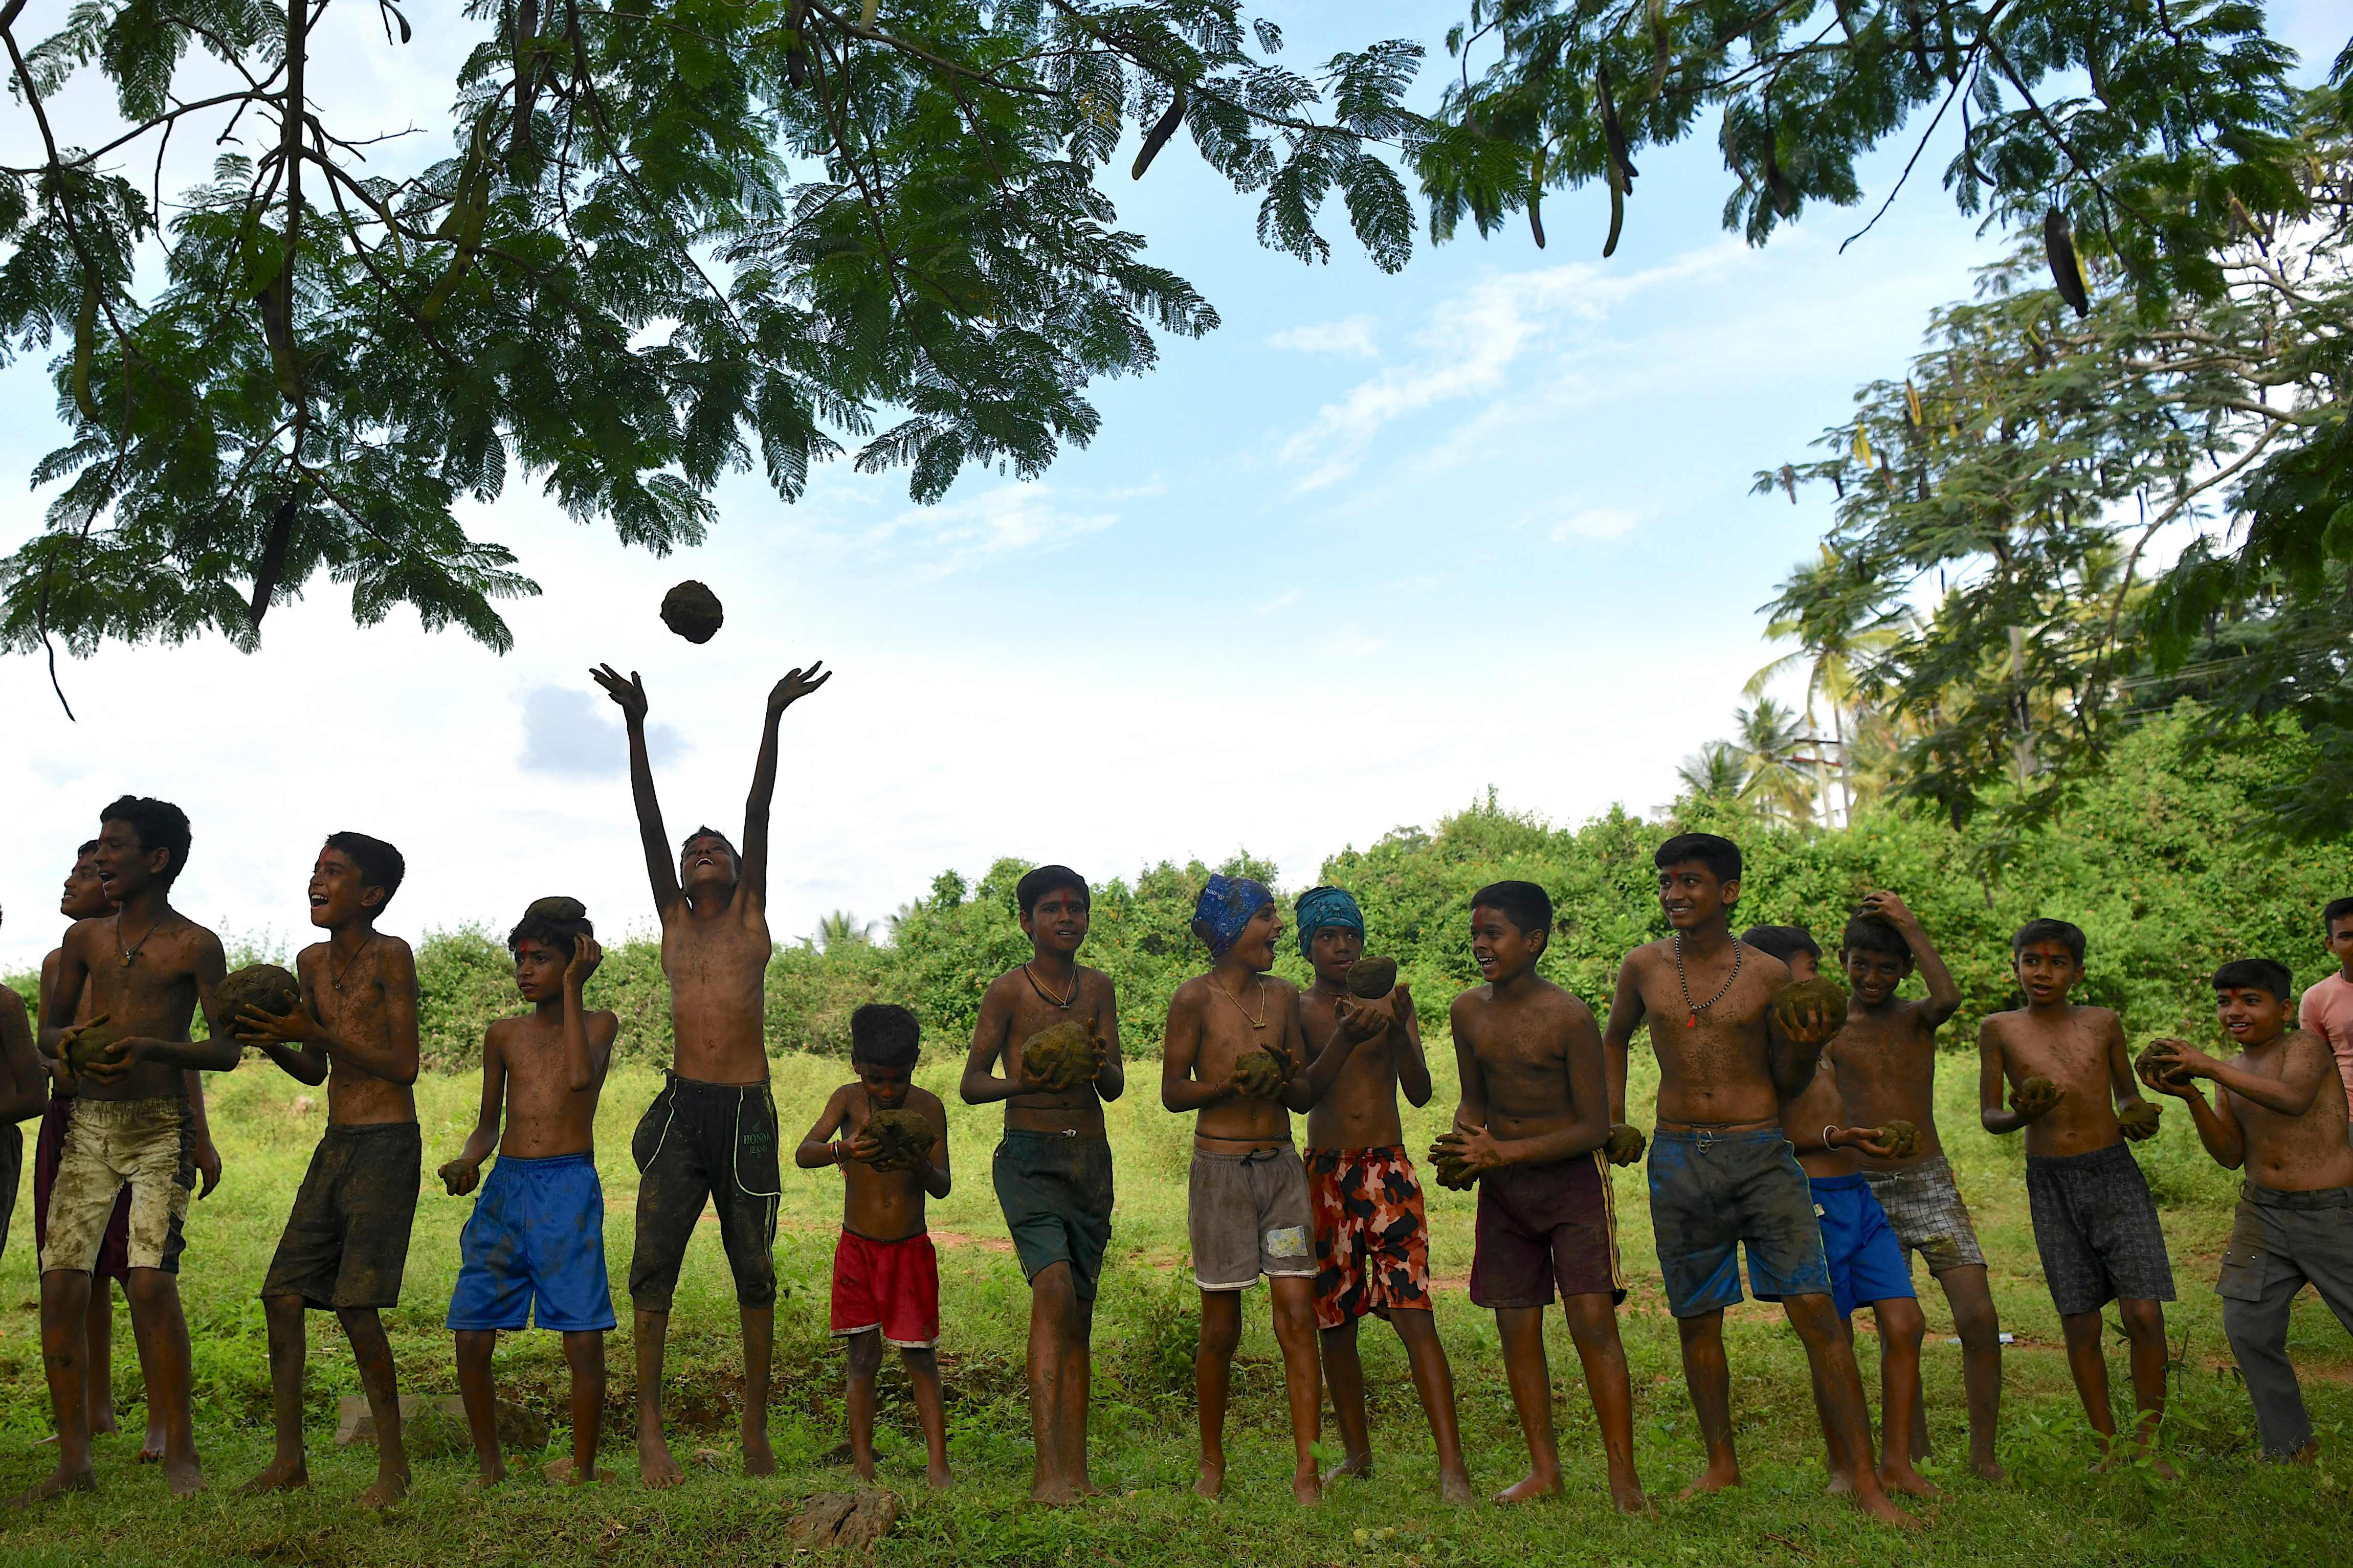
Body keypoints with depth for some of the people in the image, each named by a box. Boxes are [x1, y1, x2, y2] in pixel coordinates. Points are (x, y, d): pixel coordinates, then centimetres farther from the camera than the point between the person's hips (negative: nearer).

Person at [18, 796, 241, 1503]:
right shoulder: (85, 937, 13)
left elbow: (226, 1051, -4)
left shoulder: (195, 946, -2)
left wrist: (150, 1048, -21)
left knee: (151, 1281, -15)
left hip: (159, 1126, -5)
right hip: (88, 1125, 5)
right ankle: (74, 1463, 11)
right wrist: (65, 1042, -4)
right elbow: (48, 1028, 20)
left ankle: (180, 1452, -2)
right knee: (61, 1282, -2)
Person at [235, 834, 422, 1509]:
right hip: (335, 1144, 8)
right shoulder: (313, 962, 11)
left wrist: (315, 1032, -18)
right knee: (282, 1294, 5)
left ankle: (394, 1466, 3)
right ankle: (288, 1461, 17)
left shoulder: (390, 955, -10)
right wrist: (267, 1040, 0)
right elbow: (314, 1071, 18)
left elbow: (404, 1066, -13)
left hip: (387, 1146, -7)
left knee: (356, 1305, -10)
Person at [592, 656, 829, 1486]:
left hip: (746, 1112, -2)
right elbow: (649, 824, 5)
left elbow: (759, 814, 0)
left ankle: (757, 1429, 17)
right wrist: (636, 725, -2)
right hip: (681, 1107, 2)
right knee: (652, 1264, -7)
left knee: (754, 1272, 5)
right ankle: (650, 1428, -1)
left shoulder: (750, 915, 8)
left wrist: (773, 717, -7)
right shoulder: (674, 919, 13)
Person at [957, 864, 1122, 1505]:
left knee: (1080, 1311, 6)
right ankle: (1045, 1467, -20)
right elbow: (970, 1085, 0)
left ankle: (1075, 1468, 12)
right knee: (1055, 1286, -22)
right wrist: (1025, 1081, -19)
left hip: (1090, 1157, 4)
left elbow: (1116, 1089, 6)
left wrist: (1099, 1064, -16)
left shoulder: (1097, 988, 10)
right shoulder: (1008, 991, -2)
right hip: (1029, 1156, -4)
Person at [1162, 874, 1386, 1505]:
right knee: (1222, 1328, 5)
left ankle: (1307, 1472, 1)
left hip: (1282, 1167, 4)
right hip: (1221, 1168, -4)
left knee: (1297, 1314, -3)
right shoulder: (1196, 997, -6)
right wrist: (1232, 1085, -20)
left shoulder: (1283, 996, 9)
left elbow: (1303, 1096, 10)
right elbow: (1172, 1091, -4)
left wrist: (1346, 1039, -1)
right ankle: (1212, 1461, 24)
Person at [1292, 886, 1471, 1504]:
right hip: (1325, 1174, 1)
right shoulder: (1297, 1009, 4)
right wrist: (1347, 1032, -21)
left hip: (1388, 1170, -1)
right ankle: (1357, 1454, 25)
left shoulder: (1391, 1000, 5)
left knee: (1413, 1312, -11)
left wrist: (1399, 1030, -17)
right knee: (1333, 1320, 8)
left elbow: (1420, 1092, -1)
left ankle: (1452, 1468, -9)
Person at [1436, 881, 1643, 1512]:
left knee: (1593, 1320, -11)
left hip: (1572, 1180, -5)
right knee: (1516, 1329, 7)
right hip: (1502, 1186, 5)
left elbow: (1595, 1127, -15)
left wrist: (1505, 1152, -21)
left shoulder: (1569, 1017, -16)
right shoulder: (1469, 1011, 1)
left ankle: (1624, 1479, -2)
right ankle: (1544, 1467, 20)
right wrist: (1465, 1146, -8)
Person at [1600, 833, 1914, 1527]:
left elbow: (1789, 1080, 8)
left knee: (1817, 1313, -7)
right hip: (1679, 1158, 2)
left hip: (1761, 1154, -2)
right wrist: (1613, 1116, 15)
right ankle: (1721, 1466, 27)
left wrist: (1809, 1045, -12)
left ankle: (1865, 1482, 0)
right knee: (1697, 1319, 10)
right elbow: (1616, 1037, 22)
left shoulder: (1768, 974, -2)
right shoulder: (1644, 968, 3)